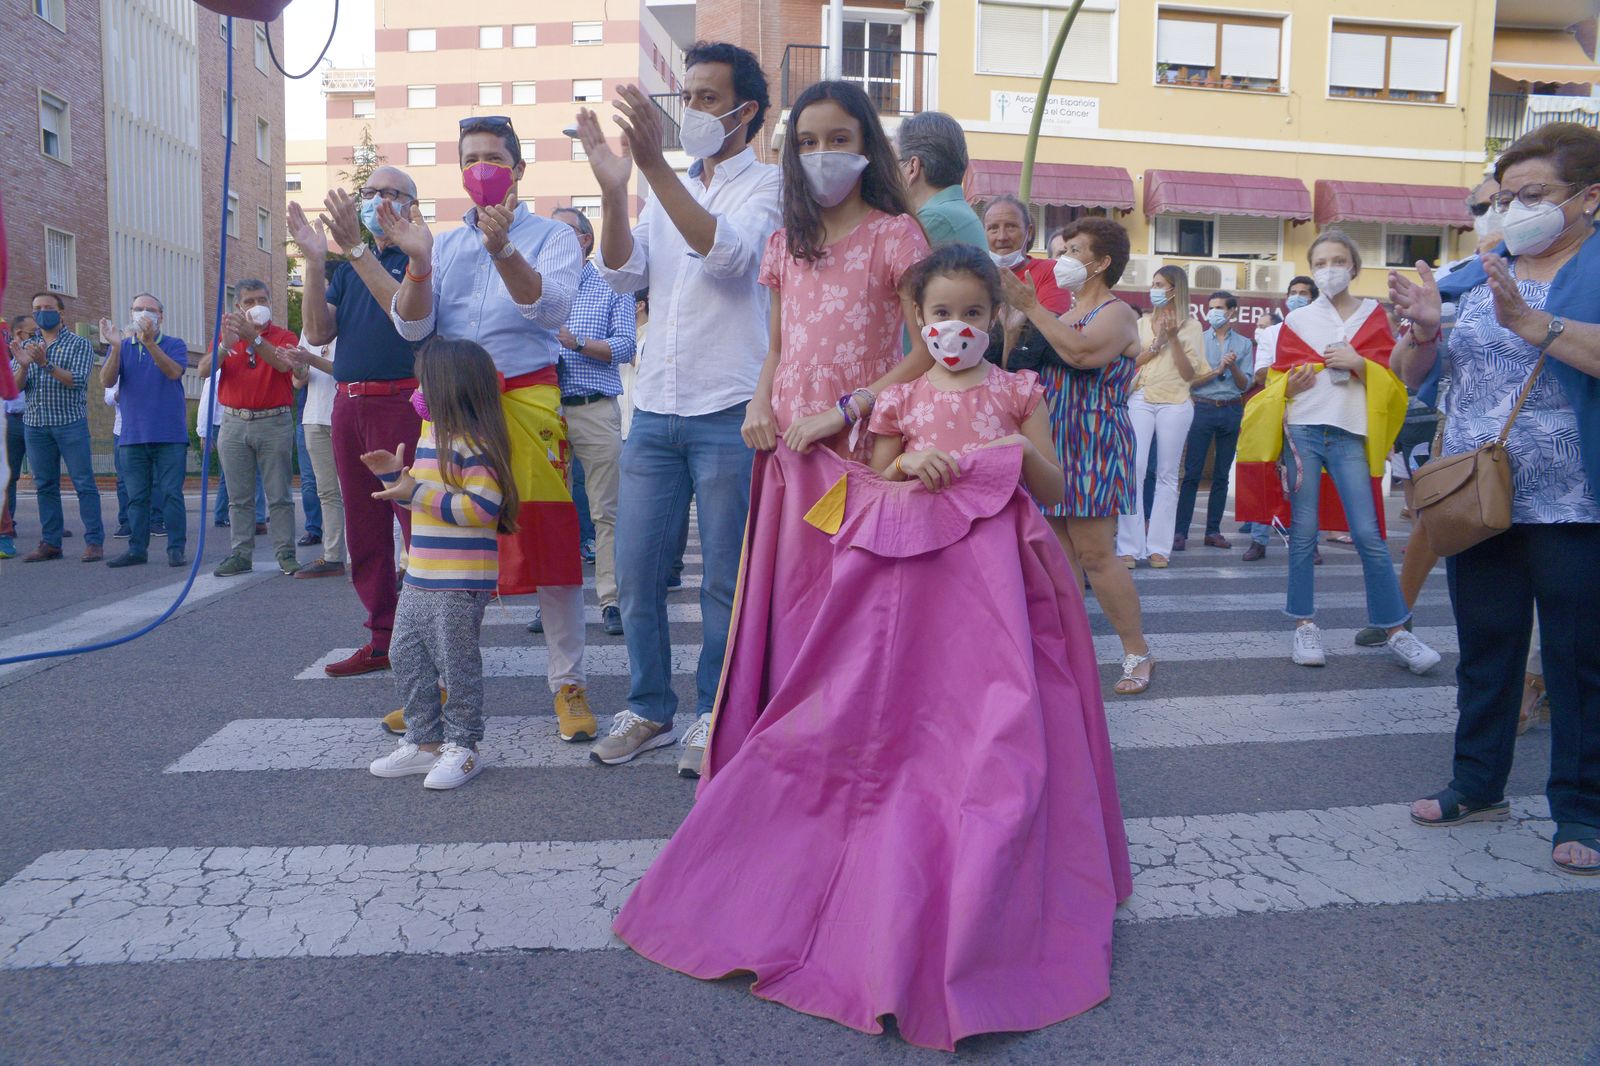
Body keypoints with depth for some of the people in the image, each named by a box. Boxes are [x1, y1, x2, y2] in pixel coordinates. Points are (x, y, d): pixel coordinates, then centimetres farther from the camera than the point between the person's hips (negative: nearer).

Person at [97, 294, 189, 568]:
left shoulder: (174, 345, 4)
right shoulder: (121, 347, 12)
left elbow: (174, 372, -16)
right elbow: (107, 381, -3)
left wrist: (149, 342, -27)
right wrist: (115, 347, -17)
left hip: (170, 434, -3)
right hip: (132, 435, 3)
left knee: (172, 493, -2)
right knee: (136, 496, 7)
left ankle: (176, 549, 2)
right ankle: (137, 549, 12)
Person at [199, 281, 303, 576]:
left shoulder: (283, 336, 5)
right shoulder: (227, 335, 13)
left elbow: (283, 364, -17)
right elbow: (204, 370, -2)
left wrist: (253, 337, -28)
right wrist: (225, 346, -20)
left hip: (274, 422, -3)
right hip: (234, 423, 3)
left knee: (279, 495, -1)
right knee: (238, 497, 5)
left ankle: (286, 554, 2)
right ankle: (240, 554, 9)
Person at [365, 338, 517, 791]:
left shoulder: (473, 442, -18)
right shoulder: (430, 435, 15)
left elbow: (483, 506, -27)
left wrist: (418, 492, -23)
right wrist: (394, 476, 11)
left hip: (460, 583, -10)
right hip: (419, 578, 10)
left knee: (457, 663, 2)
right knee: (406, 656, 16)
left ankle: (462, 746, 17)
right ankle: (423, 741, 28)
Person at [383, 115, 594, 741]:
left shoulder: (552, 236, 6)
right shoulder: (445, 245, 17)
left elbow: (551, 309, -13)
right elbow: (412, 327, 5)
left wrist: (503, 250, -27)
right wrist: (417, 262, -11)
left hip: (526, 402, -4)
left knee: (548, 541, -4)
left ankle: (569, 685, 7)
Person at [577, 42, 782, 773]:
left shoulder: (768, 185, 0)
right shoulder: (668, 189, 16)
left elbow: (729, 254, -20)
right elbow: (623, 274, 4)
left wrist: (654, 168, -27)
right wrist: (612, 190, -12)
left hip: (730, 411, -5)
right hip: (655, 409, 5)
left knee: (725, 579, 4)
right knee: (637, 572, 7)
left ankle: (713, 715, 19)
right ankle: (649, 709, 23)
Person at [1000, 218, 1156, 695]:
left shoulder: (1116, 313, -6)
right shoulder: (1063, 314, 18)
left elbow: (1080, 352, -27)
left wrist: (1030, 306, -20)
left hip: (1093, 445, -8)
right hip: (1054, 444, 8)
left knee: (1094, 555, -9)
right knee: (1060, 553, 8)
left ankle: (1138, 653, 4)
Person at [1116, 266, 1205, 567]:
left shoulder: (1190, 326, 6)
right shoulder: (1142, 324, 14)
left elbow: (1189, 373, -1)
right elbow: (1128, 362, 6)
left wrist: (1173, 338, -9)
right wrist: (1156, 345, -6)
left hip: (1174, 404, -1)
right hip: (1141, 400, 1)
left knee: (1167, 474, 1)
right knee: (1134, 468, -10)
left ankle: (1159, 546, 3)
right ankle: (1128, 546, -8)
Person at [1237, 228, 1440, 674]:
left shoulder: (1373, 315, 11)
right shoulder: (1296, 320, 11)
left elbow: (1391, 380, 7)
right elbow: (1277, 381, 12)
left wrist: (1360, 364, -11)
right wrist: (1291, 385, -9)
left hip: (1350, 436, -1)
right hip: (1302, 432, 1)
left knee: (1369, 534, -6)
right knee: (1303, 532, 1)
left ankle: (1397, 630, 4)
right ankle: (1304, 625, 10)